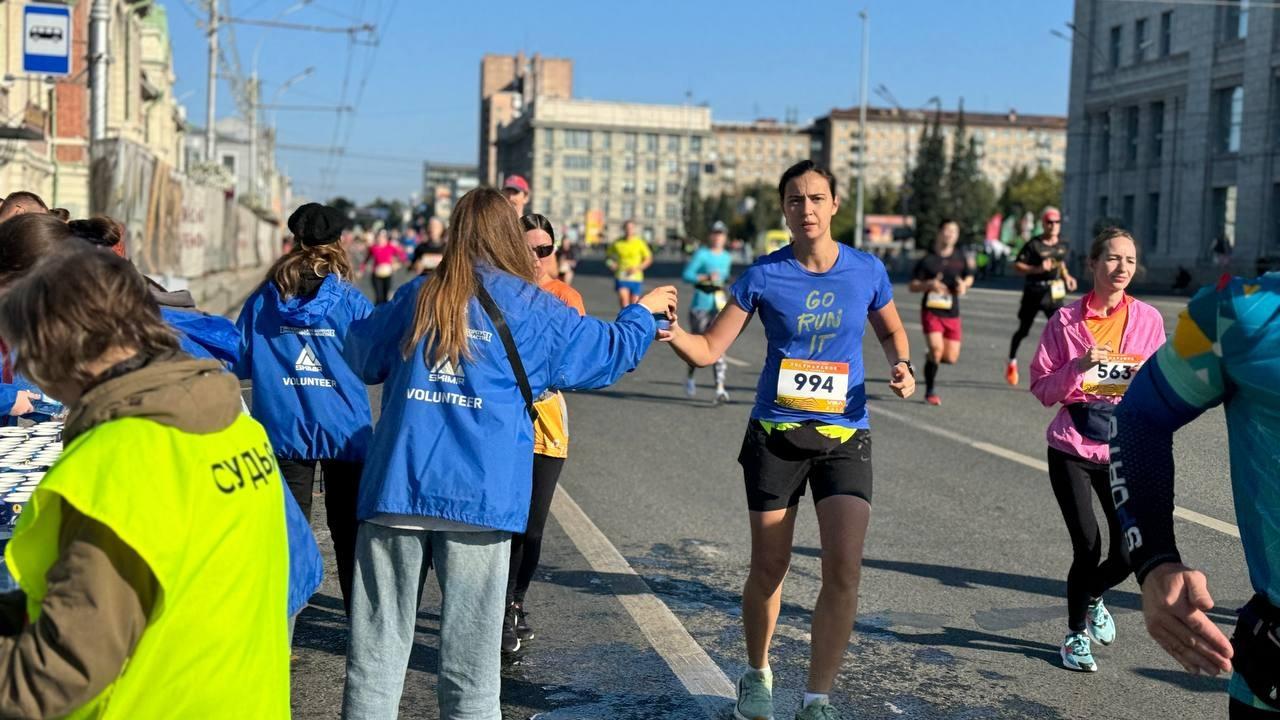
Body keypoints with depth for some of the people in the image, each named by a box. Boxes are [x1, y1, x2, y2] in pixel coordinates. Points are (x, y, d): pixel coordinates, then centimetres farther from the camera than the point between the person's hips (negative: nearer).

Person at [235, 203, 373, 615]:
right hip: (345, 431, -1)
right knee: (348, 530, 10)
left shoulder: (263, 300, 0)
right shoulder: (351, 302, -6)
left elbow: (240, 363, 8)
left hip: (283, 431, 1)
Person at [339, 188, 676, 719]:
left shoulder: (417, 296, 9)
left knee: (379, 641, 8)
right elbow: (610, 351, 14)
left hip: (395, 489, 2)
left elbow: (360, 355, 23)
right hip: (479, 497, -2)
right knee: (471, 651, 6)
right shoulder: (532, 308, 3)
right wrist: (645, 310, 34)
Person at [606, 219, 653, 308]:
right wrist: (611, 264, -6)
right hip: (621, 277, 0)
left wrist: (637, 268, -12)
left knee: (633, 304, 6)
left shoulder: (639, 243, -2)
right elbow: (608, 256, 16)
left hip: (636, 278, 0)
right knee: (623, 298, -21)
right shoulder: (617, 243, 1)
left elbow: (649, 259, 3)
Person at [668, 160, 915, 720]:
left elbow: (891, 331, 18)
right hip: (775, 434, -1)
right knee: (768, 570, 8)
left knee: (844, 572, -12)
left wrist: (901, 367, -3)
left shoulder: (867, 271, 0)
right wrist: (673, 333, -27)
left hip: (844, 435, 1)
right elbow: (709, 349, -6)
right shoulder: (764, 275, -5)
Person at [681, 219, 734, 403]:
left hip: (719, 306, 3)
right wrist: (706, 277, -22)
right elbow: (687, 275, -11)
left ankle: (720, 389, -17)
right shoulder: (702, 254, -4)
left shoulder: (727, 257, 13)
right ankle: (690, 378, 34)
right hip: (700, 306, -3)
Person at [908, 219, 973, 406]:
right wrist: (929, 284, -22)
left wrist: (964, 285, -1)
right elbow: (913, 286, -3)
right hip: (931, 311, -4)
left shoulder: (960, 258, 6)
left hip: (952, 314, 4)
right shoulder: (927, 260, -5)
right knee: (936, 349, -19)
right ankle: (929, 392, -1)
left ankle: (931, 358, 35)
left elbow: (969, 277, 21)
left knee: (951, 358, -1)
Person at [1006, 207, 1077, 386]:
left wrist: (1067, 277, 8)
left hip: (1054, 293, 3)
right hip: (1034, 292, -3)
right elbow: (1017, 266, -13)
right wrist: (1038, 269, -25)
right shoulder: (1034, 245, -11)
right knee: (1023, 330, 11)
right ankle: (1012, 362, 35)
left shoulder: (1063, 246, 6)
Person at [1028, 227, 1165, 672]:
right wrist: (1079, 366, -19)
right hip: (1072, 448, -2)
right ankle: (1076, 635, 18)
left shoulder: (1149, 320, 2)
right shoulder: (1066, 320, -3)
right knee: (1087, 546, -6)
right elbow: (1041, 389, -3)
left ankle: (1092, 597, 34)